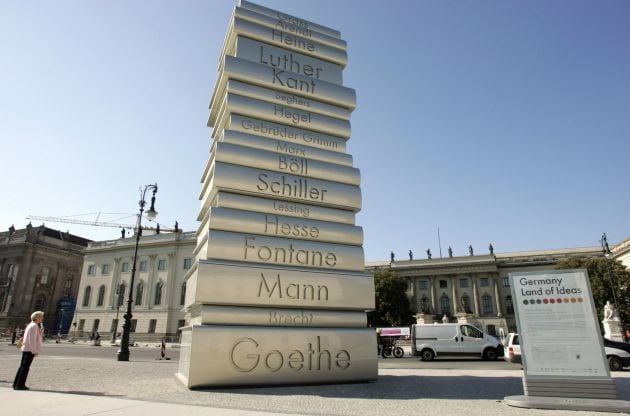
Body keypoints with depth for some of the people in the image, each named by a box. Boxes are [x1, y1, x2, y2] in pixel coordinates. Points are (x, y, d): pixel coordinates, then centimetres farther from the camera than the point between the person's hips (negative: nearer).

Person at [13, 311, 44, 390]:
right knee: (25, 367, -5)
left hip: (26, 349, 10)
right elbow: (32, 340, -19)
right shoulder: (34, 326, -15)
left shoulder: (30, 325, 16)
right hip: (30, 349, -10)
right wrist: (35, 351, -17)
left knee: (23, 366, 14)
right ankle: (20, 385, -1)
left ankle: (16, 384, 20)